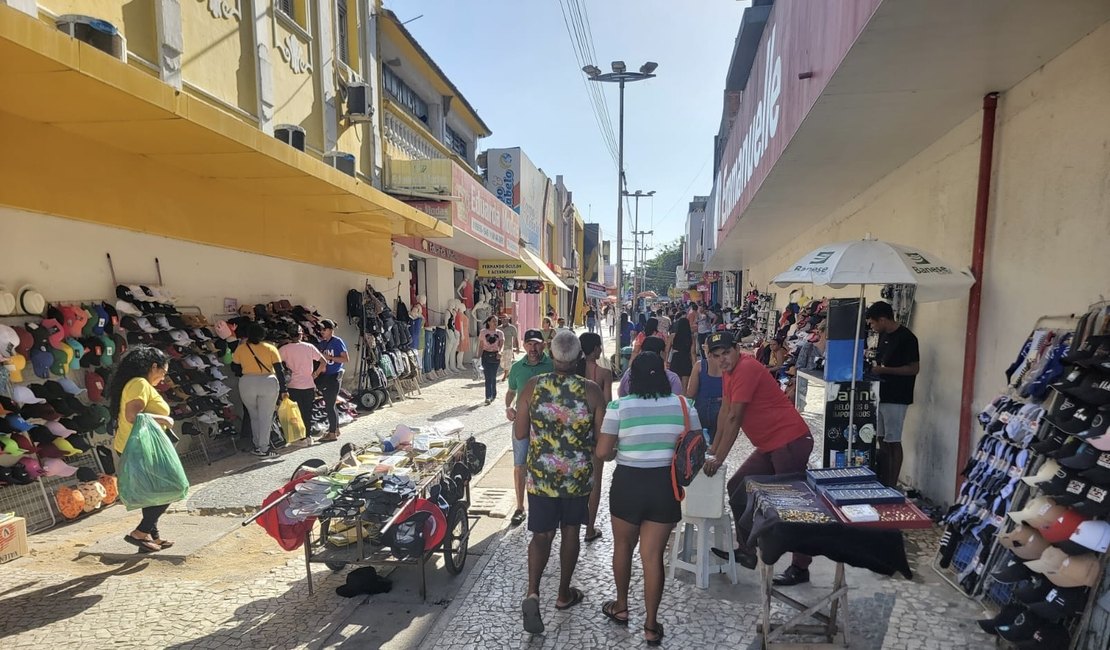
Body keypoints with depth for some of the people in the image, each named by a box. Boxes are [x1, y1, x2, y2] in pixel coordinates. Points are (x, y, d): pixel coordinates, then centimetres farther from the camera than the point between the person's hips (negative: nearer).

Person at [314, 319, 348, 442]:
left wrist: (329, 357, -18)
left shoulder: (338, 342, -9)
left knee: (329, 405, -5)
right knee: (330, 404, 16)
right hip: (325, 376, 7)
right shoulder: (321, 343, 10)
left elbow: (346, 359, -13)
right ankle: (335, 429, 29)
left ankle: (332, 433, 5)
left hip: (334, 376, -7)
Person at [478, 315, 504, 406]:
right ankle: (488, 397, -6)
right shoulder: (483, 332, 2)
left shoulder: (499, 333, 3)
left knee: (493, 377, 7)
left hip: (495, 356, 1)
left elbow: (502, 344, -10)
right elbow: (480, 346, 5)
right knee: (488, 377, -6)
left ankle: (493, 395, 23)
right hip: (486, 355, -1)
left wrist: (500, 352, -30)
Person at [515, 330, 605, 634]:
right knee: (570, 531, 18)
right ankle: (564, 594, 33)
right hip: (578, 475, 0)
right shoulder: (591, 390, -13)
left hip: (541, 474, 0)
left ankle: (532, 592, -5)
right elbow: (601, 438, -7)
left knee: (542, 534, 12)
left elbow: (519, 433, -3)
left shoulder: (532, 386, -10)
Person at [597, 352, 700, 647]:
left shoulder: (619, 407, -12)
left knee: (623, 547, 21)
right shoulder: (683, 405, -5)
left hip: (628, 483, -1)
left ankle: (621, 607, 39)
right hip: (665, 486, 2)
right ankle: (651, 625, 23)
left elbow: (602, 453, -10)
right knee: (653, 556, 12)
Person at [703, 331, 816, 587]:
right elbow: (724, 411, 12)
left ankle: (800, 568, 11)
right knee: (737, 489, 11)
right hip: (770, 444, 10)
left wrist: (718, 459, -19)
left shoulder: (746, 369, -20)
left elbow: (734, 418, -22)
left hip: (790, 441, -10)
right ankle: (747, 551, 21)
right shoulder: (729, 371, 8)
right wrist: (713, 448, 13)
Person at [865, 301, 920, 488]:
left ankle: (892, 486, 9)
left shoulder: (906, 338, -15)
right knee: (882, 440, 13)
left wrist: (884, 370, -21)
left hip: (896, 398, -8)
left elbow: (914, 368, -17)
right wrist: (873, 366, 3)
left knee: (893, 442, 0)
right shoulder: (883, 335, 10)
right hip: (881, 395, 8)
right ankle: (882, 482, 23)